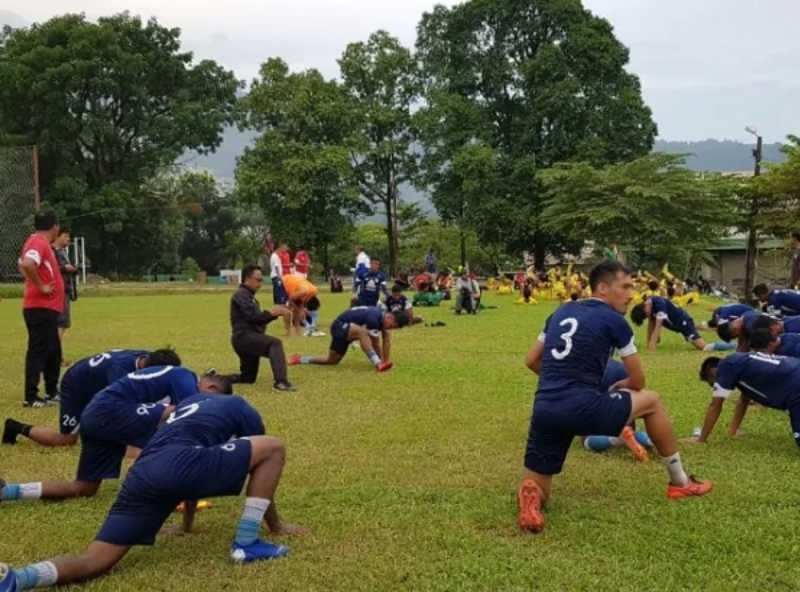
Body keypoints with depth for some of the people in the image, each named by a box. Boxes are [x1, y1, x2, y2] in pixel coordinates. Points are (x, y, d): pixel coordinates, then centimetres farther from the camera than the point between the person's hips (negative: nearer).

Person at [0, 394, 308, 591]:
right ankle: (246, 543, 6)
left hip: (143, 475, 6)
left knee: (93, 563, 4)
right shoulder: (243, 410, 26)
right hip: (178, 464, -6)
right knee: (275, 448, 8)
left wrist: (187, 524, 63)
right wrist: (276, 525, 45)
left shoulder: (191, 403, 42)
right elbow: (262, 460, 32)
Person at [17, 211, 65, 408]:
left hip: (47, 308, 10)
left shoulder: (39, 242, 14)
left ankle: (52, 392, 28)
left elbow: (22, 264, 28)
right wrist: (40, 286, -22)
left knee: (53, 351, 18)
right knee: (38, 351, -7)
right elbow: (27, 265, -33)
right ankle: (31, 397, -4)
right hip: (41, 308, -10)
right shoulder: (39, 243, -15)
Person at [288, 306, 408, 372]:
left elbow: (386, 340, -2)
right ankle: (378, 364, -47)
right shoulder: (374, 319, -31)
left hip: (344, 330, 10)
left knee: (332, 361, 18)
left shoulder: (385, 316, -4)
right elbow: (376, 345, -23)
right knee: (363, 332, -40)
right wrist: (381, 361, -14)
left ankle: (300, 359, 32)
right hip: (340, 326, -10)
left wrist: (385, 361, -5)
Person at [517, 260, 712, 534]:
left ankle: (530, 494, -19)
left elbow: (531, 361, 25)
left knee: (539, 492, 19)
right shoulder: (614, 320, 2)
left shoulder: (561, 312, 18)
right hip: (583, 406, -5)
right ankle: (680, 482, 30)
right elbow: (637, 382, 10)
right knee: (652, 401, 20)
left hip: (543, 410, 5)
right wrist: (615, 388, 32)